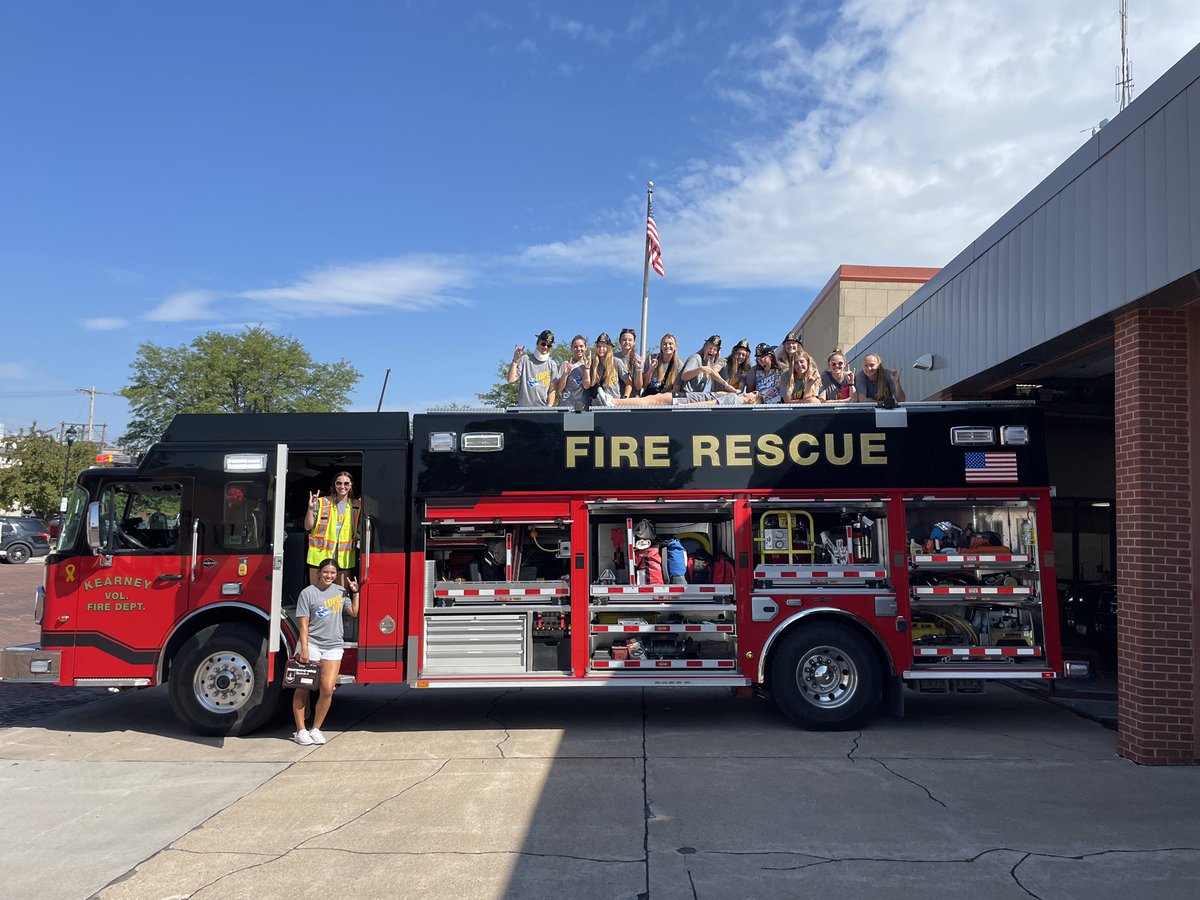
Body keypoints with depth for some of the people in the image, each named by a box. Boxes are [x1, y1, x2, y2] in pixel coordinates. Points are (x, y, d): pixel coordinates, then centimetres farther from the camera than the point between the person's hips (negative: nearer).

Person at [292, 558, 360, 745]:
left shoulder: (341, 591, 10)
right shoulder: (308, 593, -4)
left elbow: (354, 612, 19)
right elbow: (303, 624, -7)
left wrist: (355, 592, 11)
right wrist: (304, 649, -13)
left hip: (333, 647, 3)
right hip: (311, 643, -3)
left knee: (327, 689, -6)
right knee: (303, 688, 0)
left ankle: (315, 729, 8)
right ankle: (300, 730, 11)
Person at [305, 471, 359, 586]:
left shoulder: (356, 506, 8)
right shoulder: (322, 502, 1)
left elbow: (359, 530, 17)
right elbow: (308, 527, 1)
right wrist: (311, 508, -12)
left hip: (343, 557, 2)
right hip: (320, 555, -2)